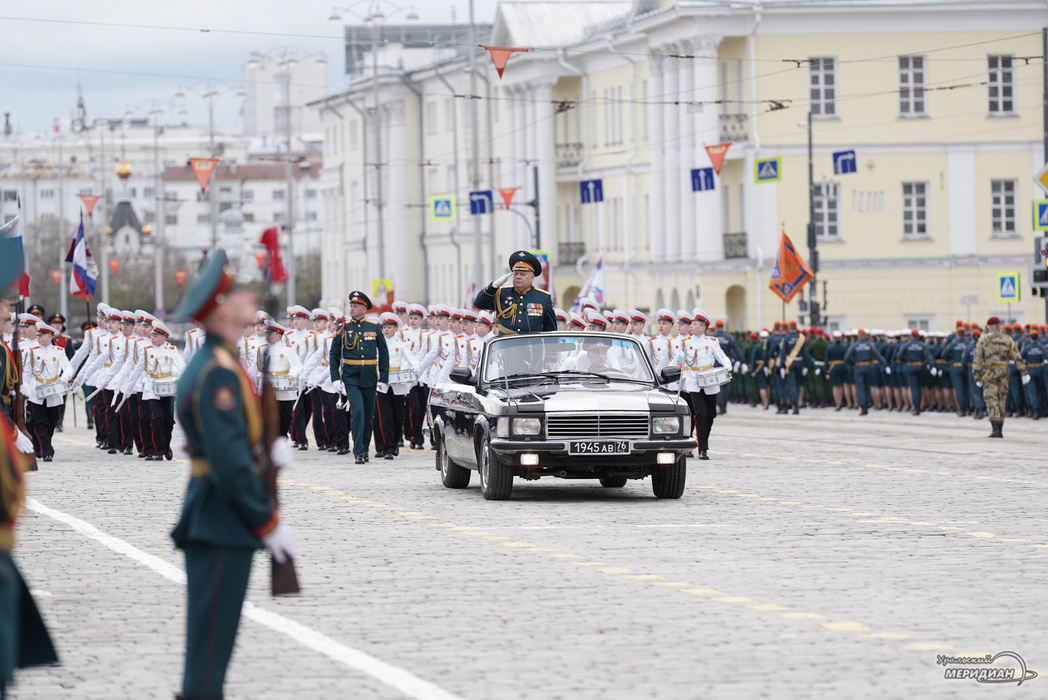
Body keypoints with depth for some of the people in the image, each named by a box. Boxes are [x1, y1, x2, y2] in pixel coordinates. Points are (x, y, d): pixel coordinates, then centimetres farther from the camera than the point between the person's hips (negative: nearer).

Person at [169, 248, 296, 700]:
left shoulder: (208, 364, 15)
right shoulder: (218, 373, -18)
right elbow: (230, 463, -22)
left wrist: (268, 450, 2)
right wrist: (269, 523, -16)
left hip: (210, 523, 10)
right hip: (223, 527, -10)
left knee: (209, 642, 15)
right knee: (210, 646, -7)